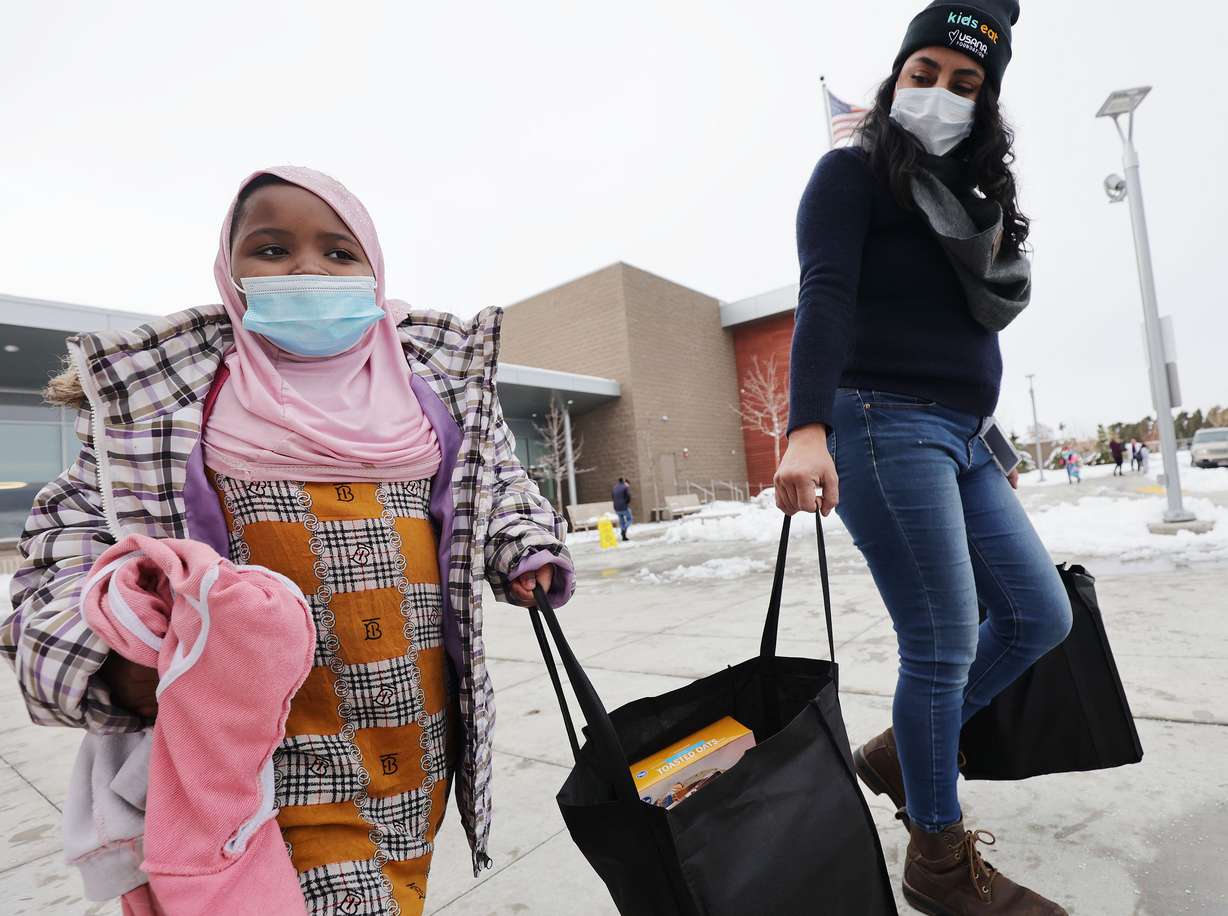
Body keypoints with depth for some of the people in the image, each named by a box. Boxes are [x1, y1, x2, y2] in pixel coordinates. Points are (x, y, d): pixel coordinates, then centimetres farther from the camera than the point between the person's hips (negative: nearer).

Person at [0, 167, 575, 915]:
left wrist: (524, 549, 2)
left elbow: (493, 476, 18)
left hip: (424, 725, 3)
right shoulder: (160, 387, 0)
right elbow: (74, 531, 0)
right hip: (289, 744, -3)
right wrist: (120, 661, -17)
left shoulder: (435, 374, 5)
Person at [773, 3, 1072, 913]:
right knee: (944, 644, -6)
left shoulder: (969, 195, 24)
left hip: (961, 437, 9)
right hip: (884, 427, -9)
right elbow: (824, 297, -17)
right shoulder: (852, 172, 1)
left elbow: (993, 313, 23)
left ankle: (900, 752, 27)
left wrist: (986, 441, 18)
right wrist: (808, 428, -31)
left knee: (1040, 615, 11)